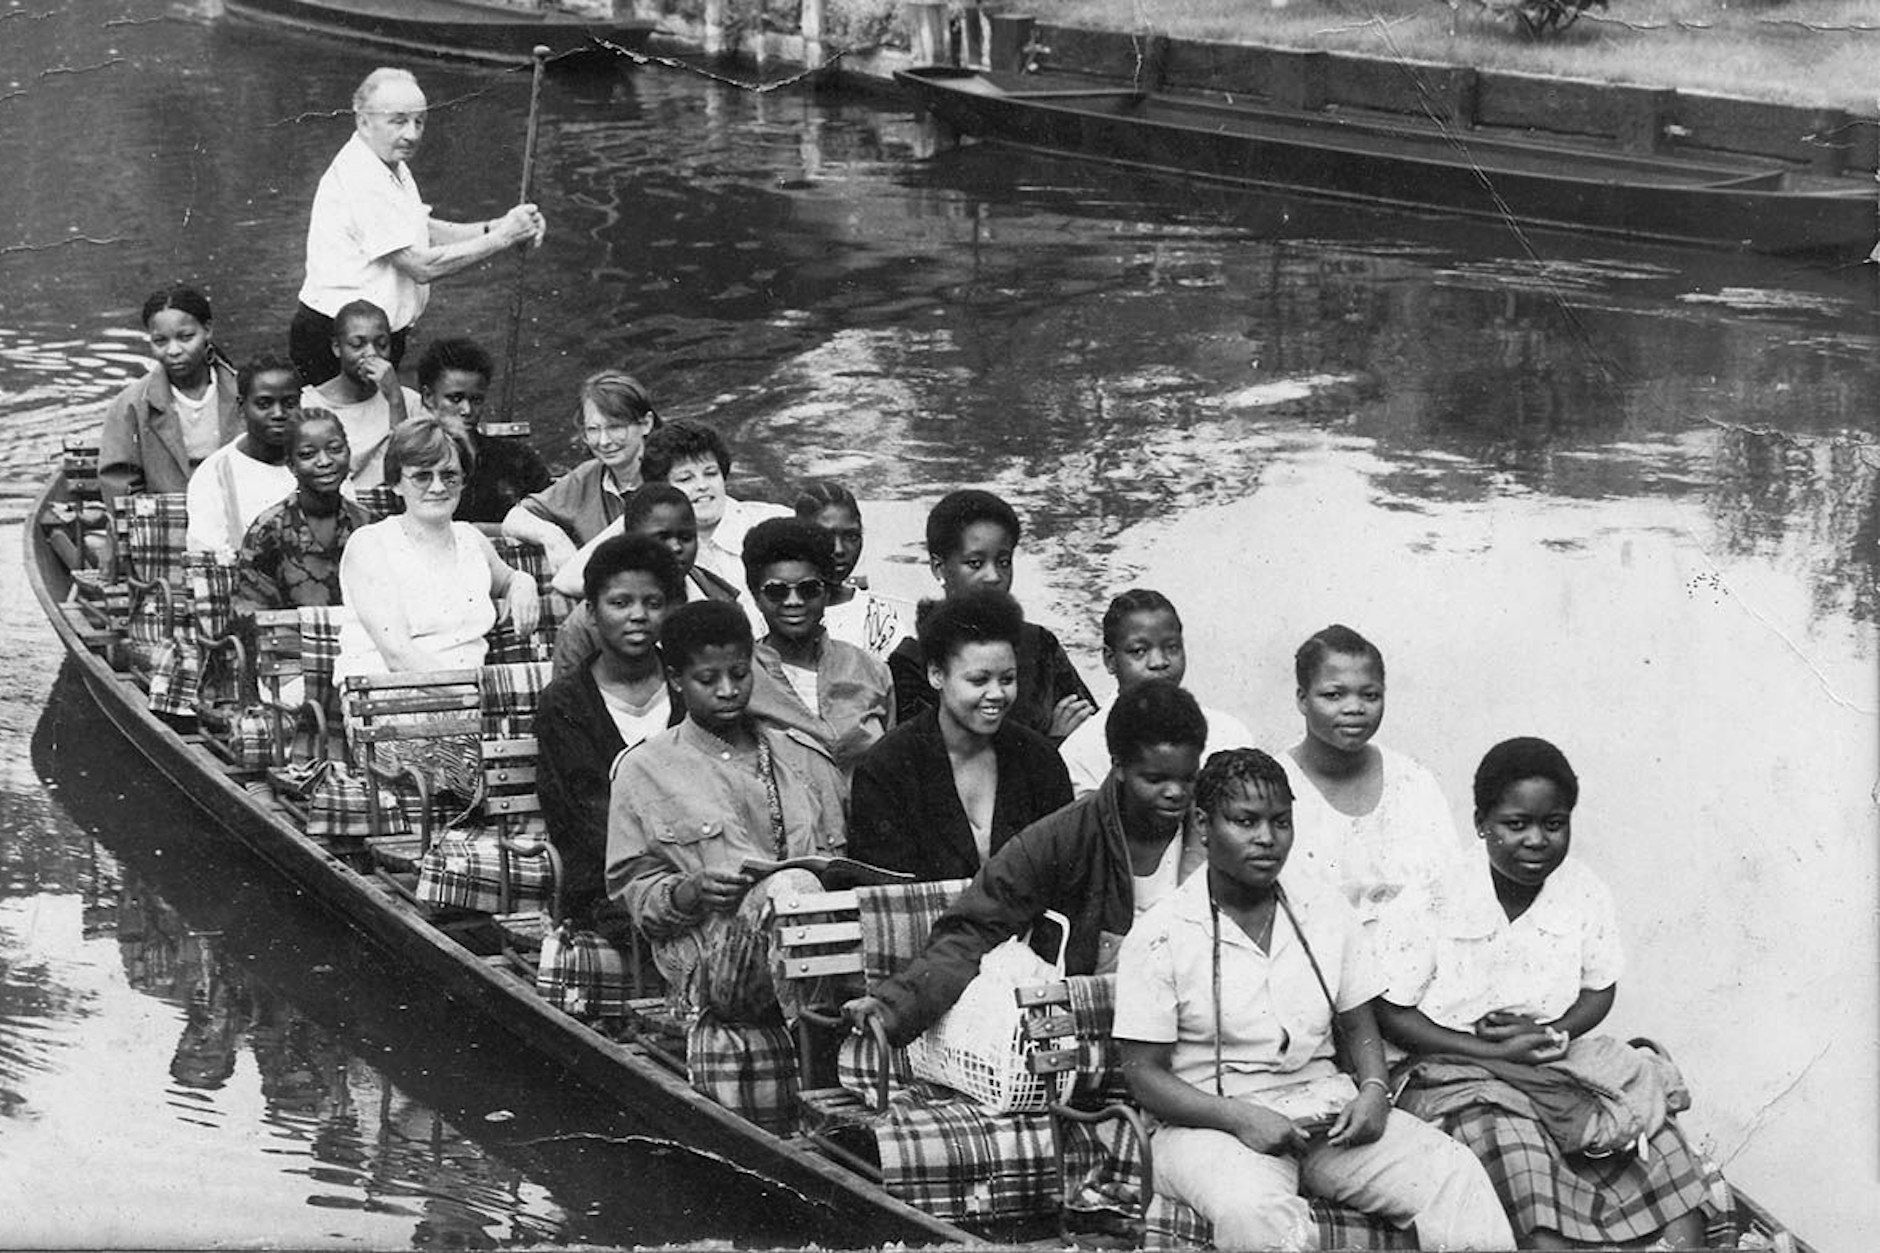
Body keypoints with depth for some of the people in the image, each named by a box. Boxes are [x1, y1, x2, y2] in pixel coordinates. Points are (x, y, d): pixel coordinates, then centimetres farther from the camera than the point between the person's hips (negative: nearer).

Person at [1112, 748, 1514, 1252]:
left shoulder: (1324, 908, 11)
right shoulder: (1159, 938, -5)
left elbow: (1359, 1026, 16)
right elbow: (1145, 1076, -7)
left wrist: (1373, 1092, -6)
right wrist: (1239, 1117, -21)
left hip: (1326, 1105, 5)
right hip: (1211, 1118, -5)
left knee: (1456, 1176, -19)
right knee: (1255, 1212, -39)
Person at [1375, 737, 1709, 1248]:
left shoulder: (1584, 892, 0)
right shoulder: (1441, 897, -12)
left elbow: (1600, 990, 13)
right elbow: (1390, 1014, -9)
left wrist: (1552, 1034, -9)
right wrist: (1494, 1054, -16)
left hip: (1564, 1067, 5)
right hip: (1458, 1069, -4)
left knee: (1657, 1137, -16)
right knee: (1514, 1147, -34)